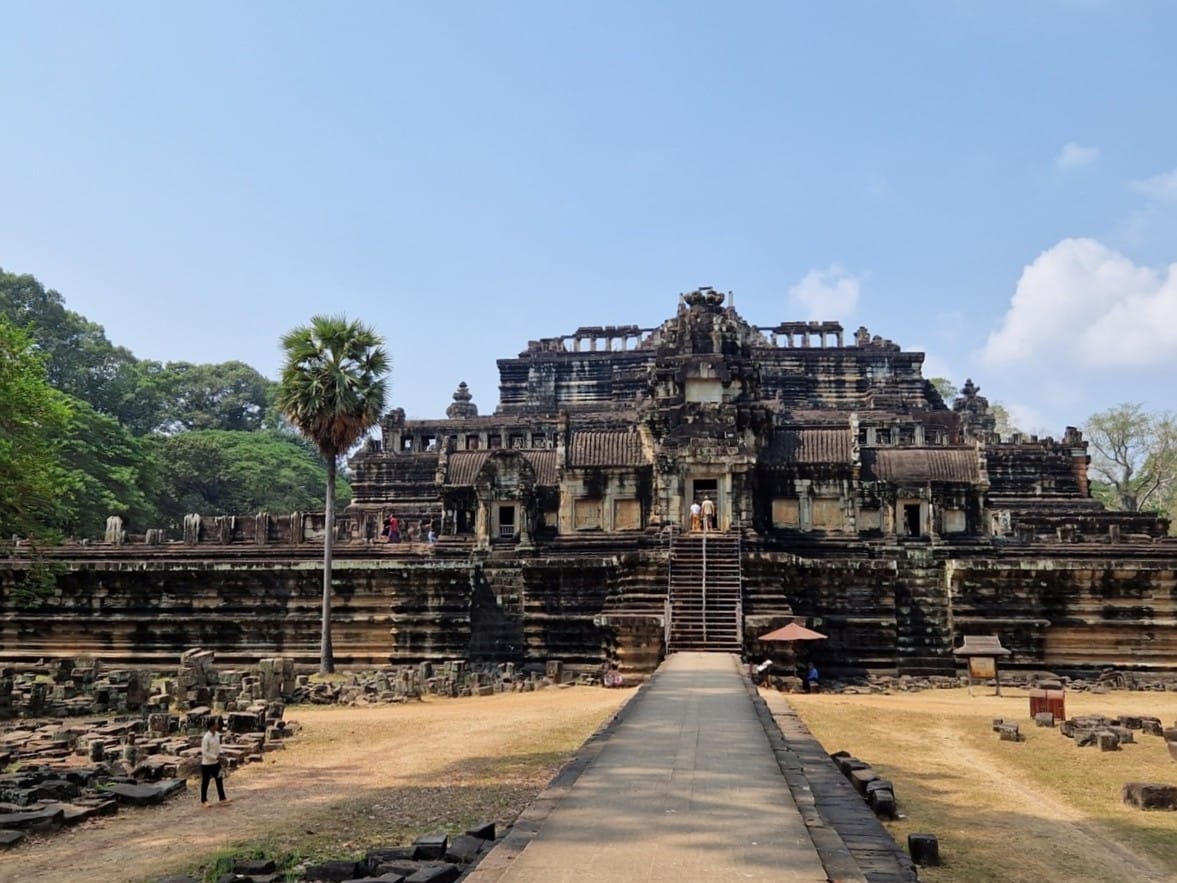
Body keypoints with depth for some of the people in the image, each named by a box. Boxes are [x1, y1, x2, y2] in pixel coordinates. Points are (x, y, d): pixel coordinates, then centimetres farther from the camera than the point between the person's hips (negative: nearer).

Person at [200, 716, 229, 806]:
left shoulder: (217, 735, 0)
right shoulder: (206, 737, -24)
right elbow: (204, 752, -23)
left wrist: (219, 755, -1)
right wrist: (215, 757, -20)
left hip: (216, 763, 7)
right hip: (207, 764, -7)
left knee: (219, 780, 13)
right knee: (205, 782, 9)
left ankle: (222, 798, 24)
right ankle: (203, 801, 23)